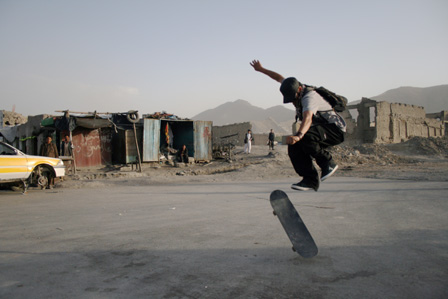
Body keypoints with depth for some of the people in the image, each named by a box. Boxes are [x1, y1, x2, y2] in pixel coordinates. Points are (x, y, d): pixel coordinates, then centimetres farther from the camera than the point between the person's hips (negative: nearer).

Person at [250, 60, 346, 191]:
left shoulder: (309, 96, -27)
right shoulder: (293, 88, 0)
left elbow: (308, 118, -47)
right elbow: (280, 78, 19)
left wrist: (298, 135, -63)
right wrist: (261, 69, 29)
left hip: (335, 130, -9)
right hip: (321, 129, 9)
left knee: (305, 137, -36)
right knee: (294, 147, -13)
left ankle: (328, 163, -16)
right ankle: (311, 180, -10)